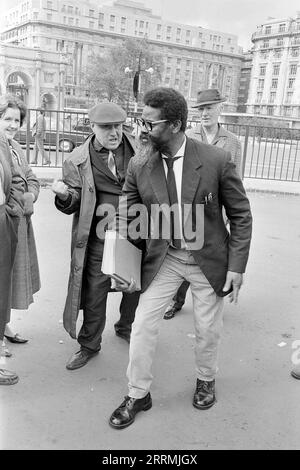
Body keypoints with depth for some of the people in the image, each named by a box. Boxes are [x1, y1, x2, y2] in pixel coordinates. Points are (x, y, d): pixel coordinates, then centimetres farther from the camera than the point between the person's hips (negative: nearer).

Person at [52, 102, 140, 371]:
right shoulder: (78, 160, -5)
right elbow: (73, 204, -2)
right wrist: (64, 195, -24)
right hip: (99, 237, -2)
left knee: (135, 286, 18)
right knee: (94, 291, 5)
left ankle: (125, 327, 46)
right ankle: (89, 345, 27)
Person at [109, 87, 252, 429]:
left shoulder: (217, 161, -17)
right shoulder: (138, 166, -9)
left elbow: (241, 216, -8)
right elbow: (125, 219, -1)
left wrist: (236, 267, -11)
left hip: (209, 259, -1)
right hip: (163, 258, 2)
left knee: (208, 329, 13)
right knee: (143, 326, 2)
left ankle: (205, 379, 44)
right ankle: (138, 395, 25)